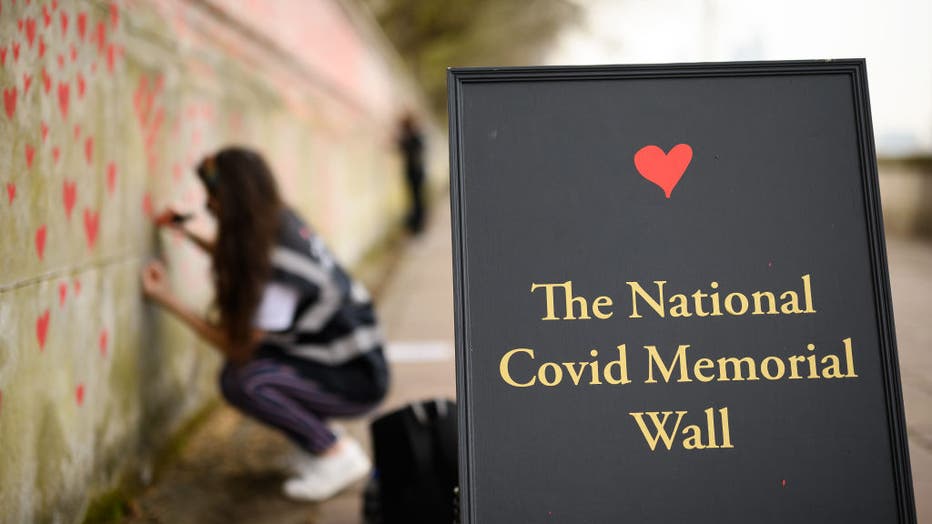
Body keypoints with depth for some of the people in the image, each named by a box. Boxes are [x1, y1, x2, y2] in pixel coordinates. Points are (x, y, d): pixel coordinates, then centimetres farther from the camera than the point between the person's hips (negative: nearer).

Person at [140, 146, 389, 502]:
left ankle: (338, 457, -6)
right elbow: (238, 264, 23)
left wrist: (169, 301, -17)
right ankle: (319, 437, 15)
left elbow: (238, 346, -20)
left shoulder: (277, 266, -26)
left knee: (241, 381, -25)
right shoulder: (280, 221, -1)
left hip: (356, 379, -9)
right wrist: (188, 233, 14)